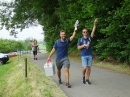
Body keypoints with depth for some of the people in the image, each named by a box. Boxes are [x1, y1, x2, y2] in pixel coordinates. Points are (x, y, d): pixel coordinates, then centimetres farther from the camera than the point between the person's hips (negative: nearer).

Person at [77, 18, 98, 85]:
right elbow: (78, 48, 0)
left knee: (89, 67, 3)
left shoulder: (89, 38, 7)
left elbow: (93, 32, -6)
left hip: (90, 55, 3)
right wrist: (84, 45, -16)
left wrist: (95, 24, -18)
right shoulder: (80, 39, 2)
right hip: (83, 55, -2)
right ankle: (83, 77, 14)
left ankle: (87, 79, 14)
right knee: (85, 67, -12)